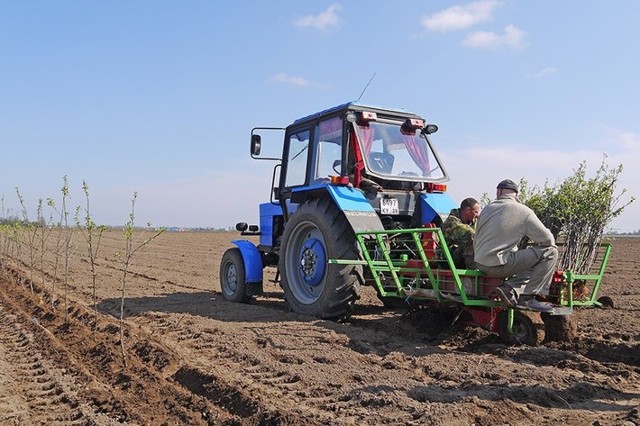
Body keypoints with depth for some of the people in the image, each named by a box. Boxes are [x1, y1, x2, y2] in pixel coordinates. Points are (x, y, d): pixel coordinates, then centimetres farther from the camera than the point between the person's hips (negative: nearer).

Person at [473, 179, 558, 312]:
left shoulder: (487, 209, 13)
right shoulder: (523, 211, -6)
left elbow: (476, 241, 19)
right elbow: (548, 240, -3)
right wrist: (538, 245, 20)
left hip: (480, 264, 8)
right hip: (498, 265, -7)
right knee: (550, 252, -2)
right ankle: (527, 297, -5)